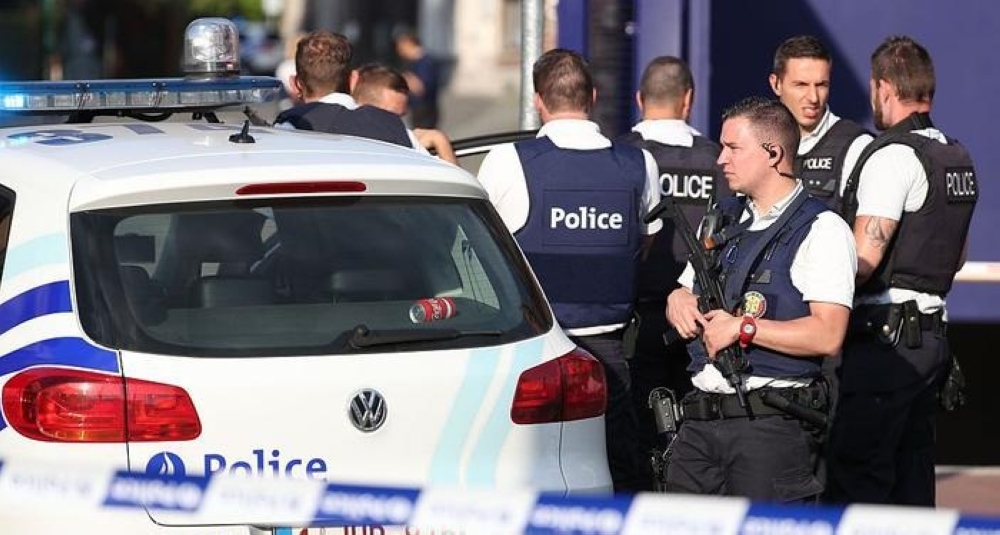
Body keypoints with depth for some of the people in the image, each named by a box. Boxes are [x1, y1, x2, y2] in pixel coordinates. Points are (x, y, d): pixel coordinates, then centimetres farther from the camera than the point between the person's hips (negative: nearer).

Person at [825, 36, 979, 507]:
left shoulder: (893, 154, -13)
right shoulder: (958, 158, 15)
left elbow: (865, 256, -19)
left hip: (884, 335, -9)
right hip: (932, 332, 9)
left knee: (855, 477, -9)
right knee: (911, 475, 12)